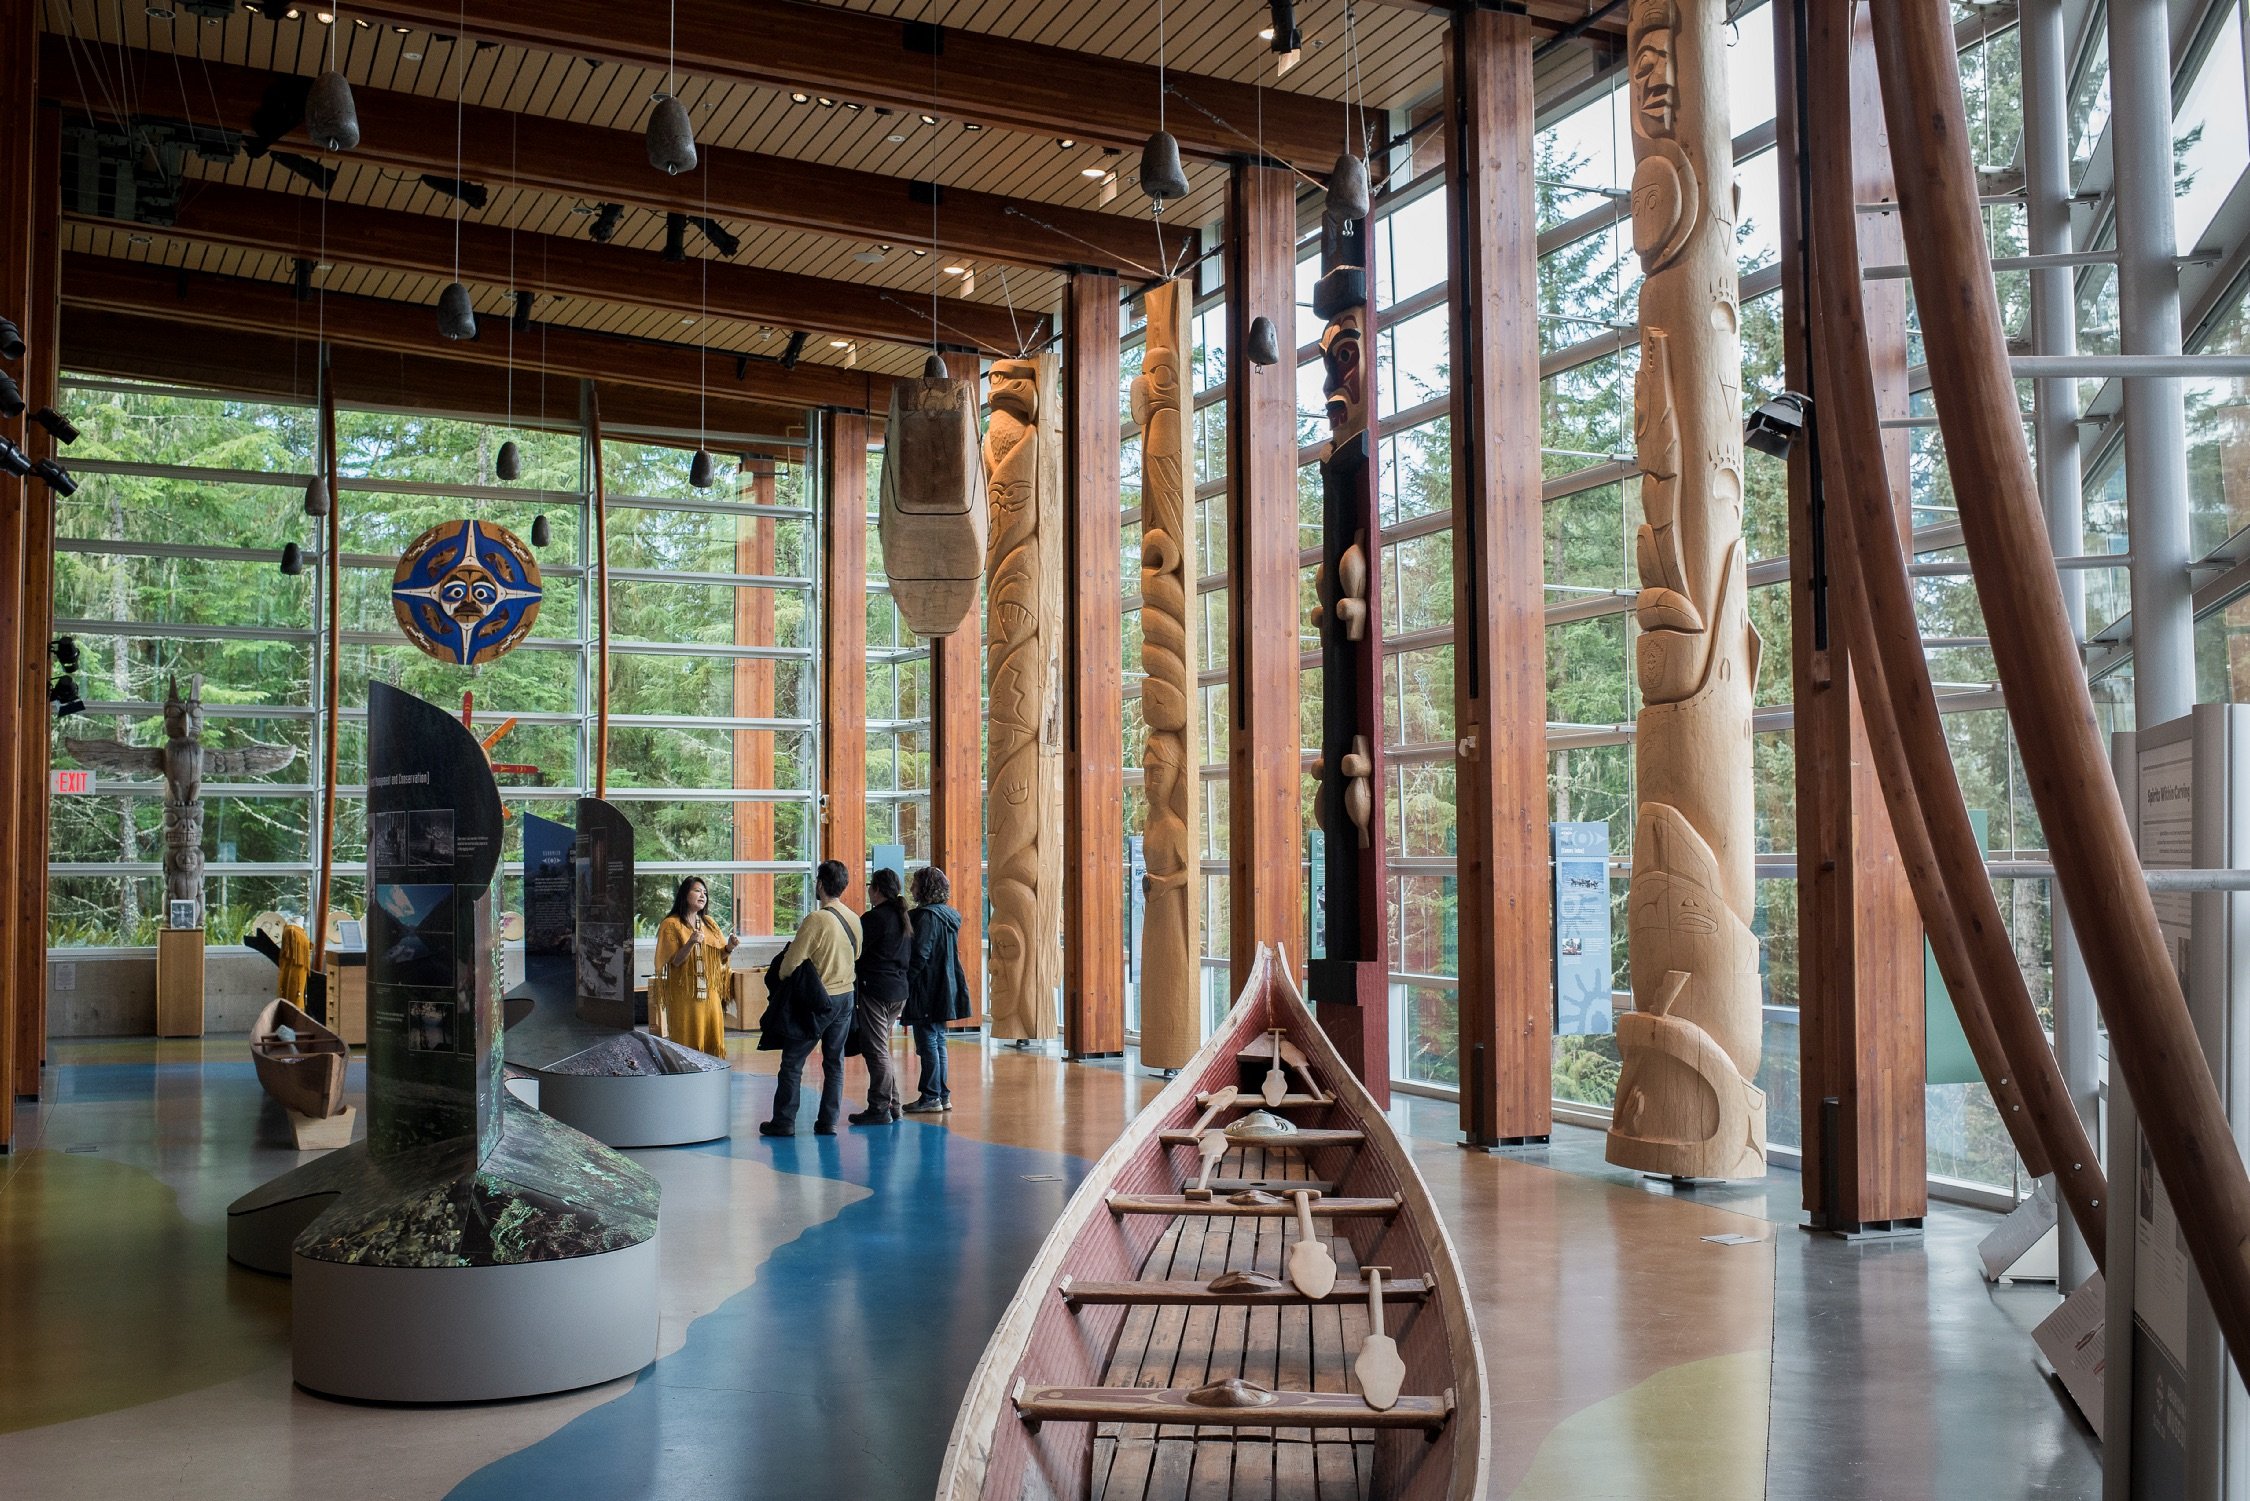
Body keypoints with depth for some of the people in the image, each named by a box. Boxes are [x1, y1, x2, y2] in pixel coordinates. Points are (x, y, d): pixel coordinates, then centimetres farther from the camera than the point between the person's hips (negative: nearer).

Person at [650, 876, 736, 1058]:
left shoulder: (708, 923, 12)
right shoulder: (671, 925, -4)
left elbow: (719, 956, 16)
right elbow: (674, 961, -10)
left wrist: (729, 947, -5)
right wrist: (691, 943, -25)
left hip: (710, 993, 5)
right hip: (685, 995, -5)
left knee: (713, 1042, 3)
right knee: (689, 1043, -4)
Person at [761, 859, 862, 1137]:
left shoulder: (816, 919, -18)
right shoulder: (854, 919, 2)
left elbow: (791, 962, -15)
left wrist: (780, 979, 4)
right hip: (845, 997, 6)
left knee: (793, 1061, 3)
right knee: (834, 1063, 12)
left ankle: (784, 1122, 5)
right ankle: (828, 1122, 12)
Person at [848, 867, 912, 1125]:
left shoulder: (874, 917, -14)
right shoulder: (903, 917, 12)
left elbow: (855, 951, -11)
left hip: (876, 990, -9)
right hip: (899, 990, 9)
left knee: (876, 1050, -3)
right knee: (882, 1049, 17)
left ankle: (879, 1109, -1)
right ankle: (892, 1105, 19)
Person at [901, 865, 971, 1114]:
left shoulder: (926, 916, -16)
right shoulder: (950, 916, 12)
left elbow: (920, 956, -21)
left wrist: (905, 982, -14)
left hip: (927, 990, -9)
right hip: (945, 988, 9)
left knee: (928, 1042, -4)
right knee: (938, 1041, 15)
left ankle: (931, 1098, -1)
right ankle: (942, 1095, 19)